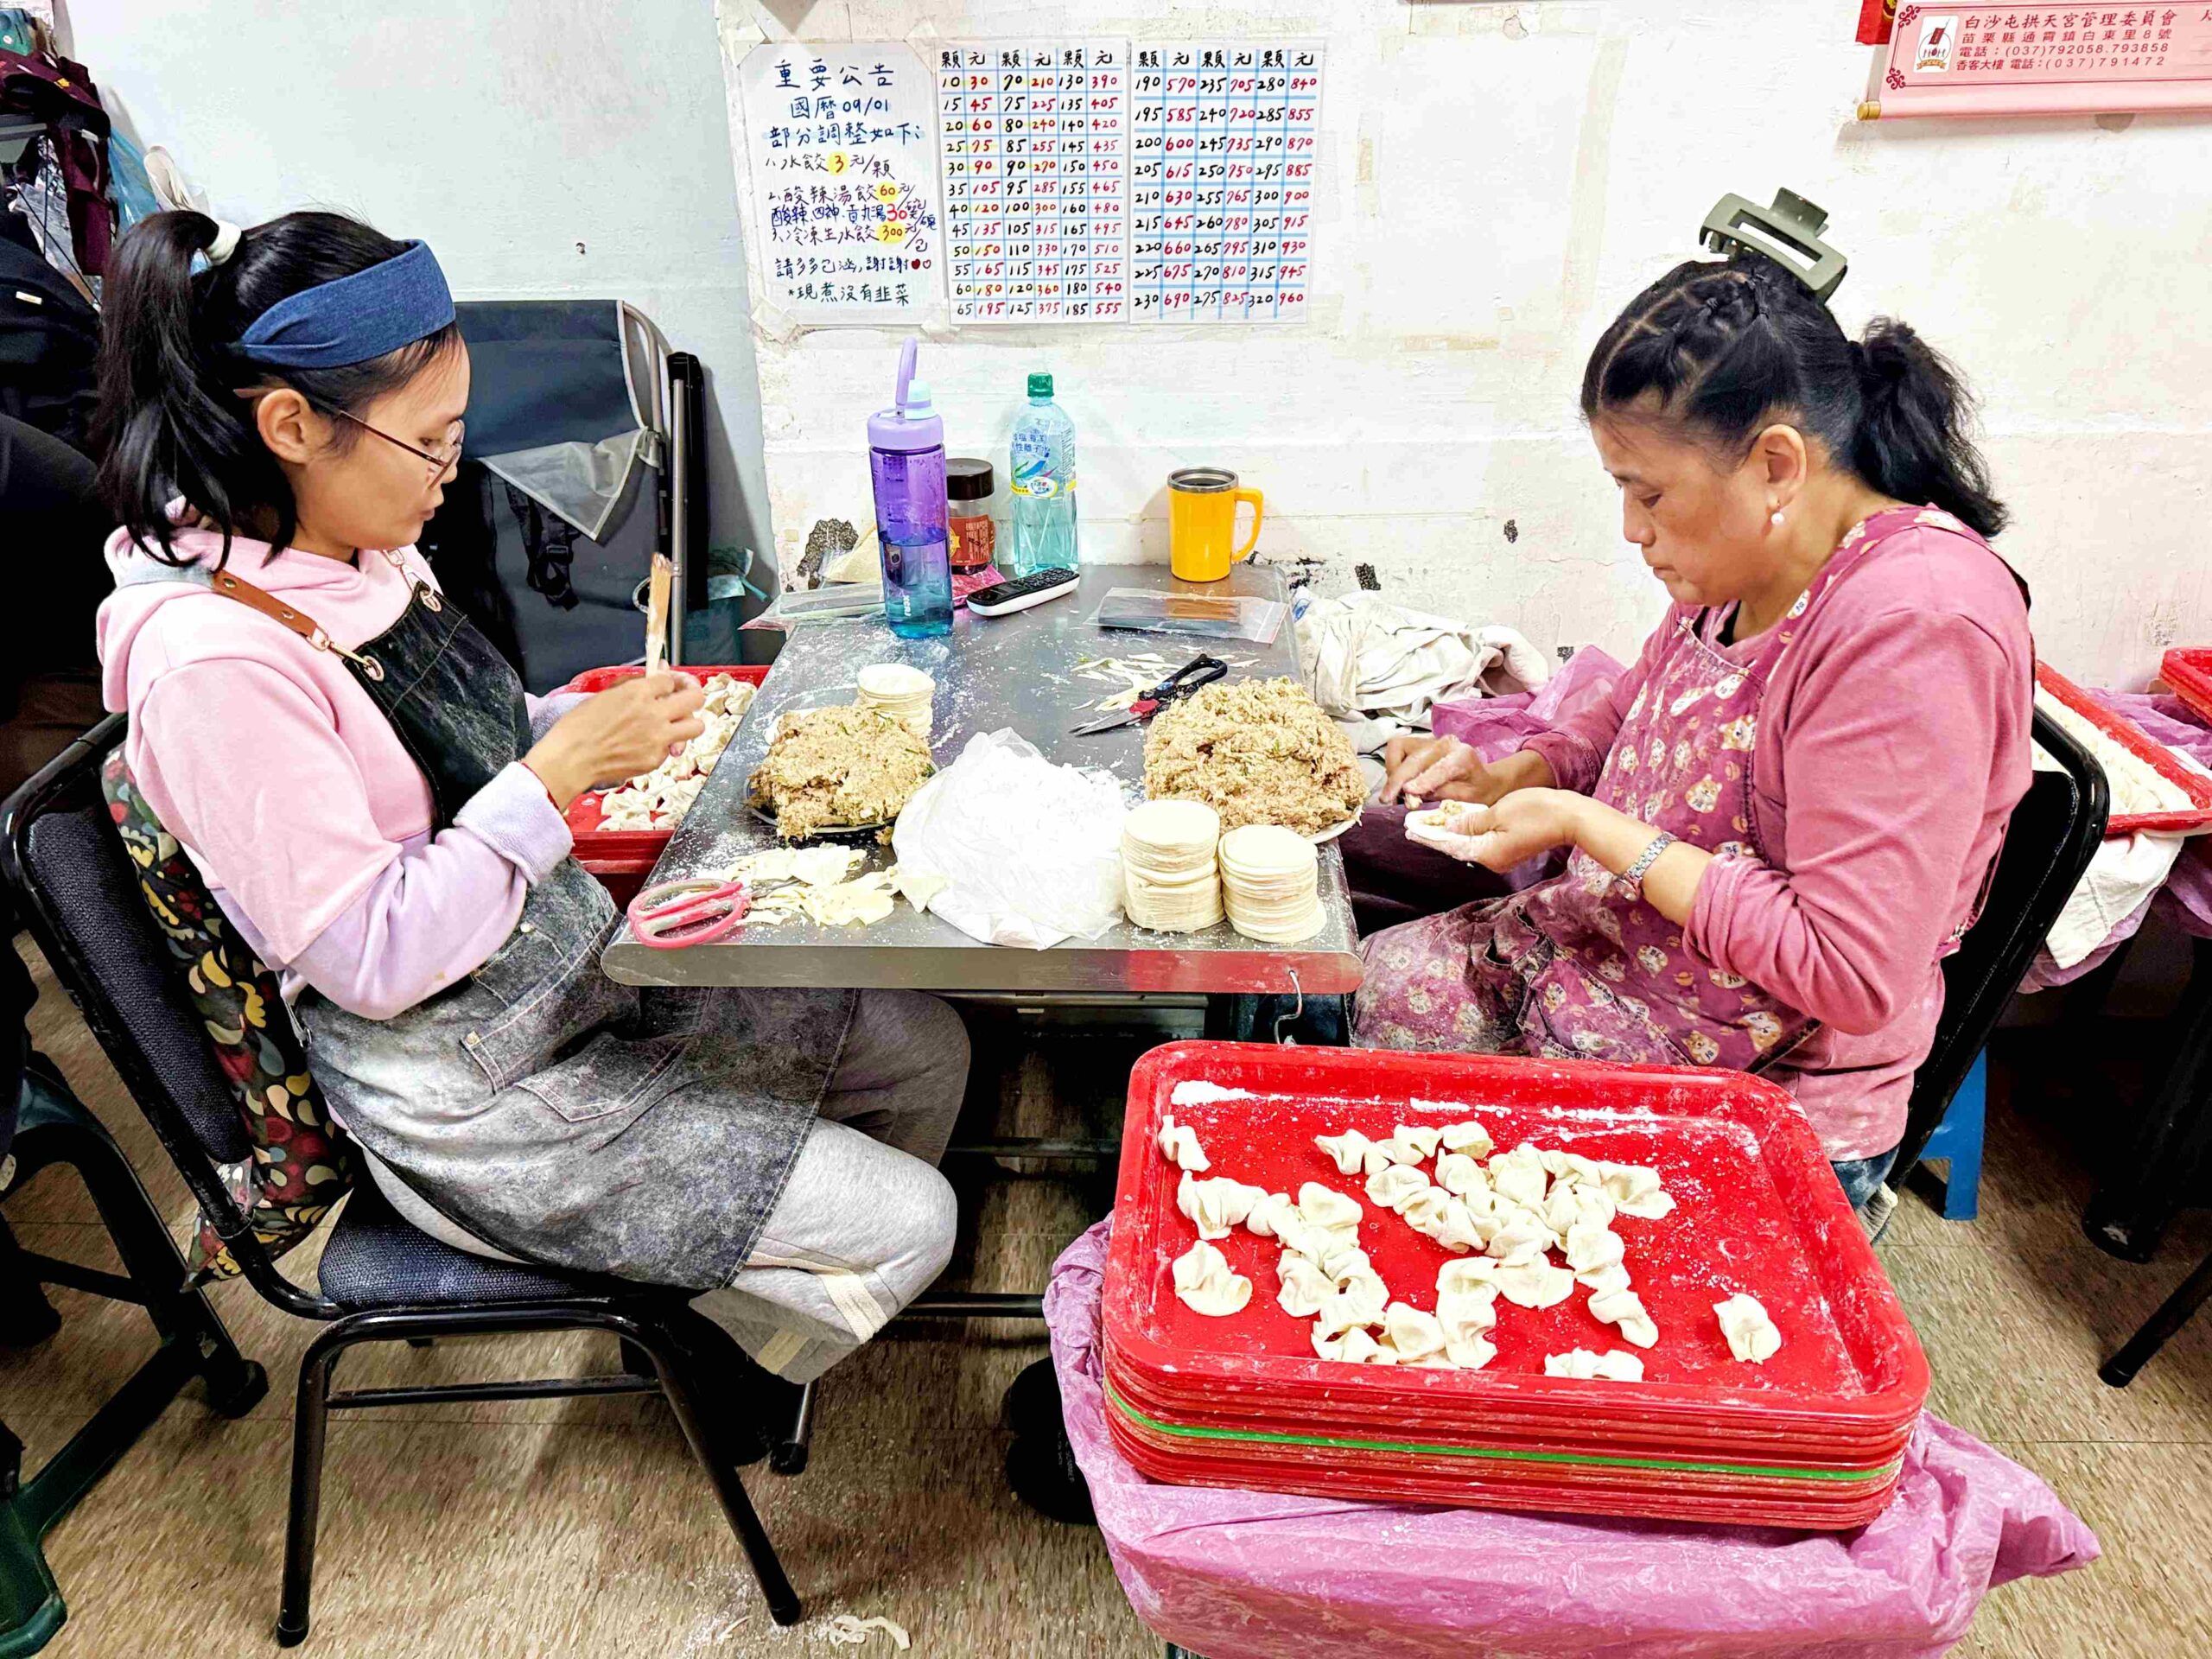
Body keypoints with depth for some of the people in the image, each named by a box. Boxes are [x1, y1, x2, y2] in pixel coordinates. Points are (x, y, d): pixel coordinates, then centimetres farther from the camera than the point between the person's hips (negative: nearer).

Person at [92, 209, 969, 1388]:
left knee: (925, 1043, 11)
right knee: (906, 1224, -7)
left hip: (578, 973, 9)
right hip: (469, 1100, -8)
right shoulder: (212, 663, -27)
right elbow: (371, 961, -25)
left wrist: (585, 719, -3)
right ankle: (717, 1360, 25)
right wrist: (560, 766, -26)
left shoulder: (356, 557, 0)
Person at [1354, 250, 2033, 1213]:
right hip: (1609, 945, 8)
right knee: (1362, 985, 3)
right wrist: (1503, 780, -2)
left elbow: (1850, 975, -29)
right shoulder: (1742, 562, -1)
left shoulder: (1915, 625, -27)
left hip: (1763, 1095, -8)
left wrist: (1587, 828, -24)